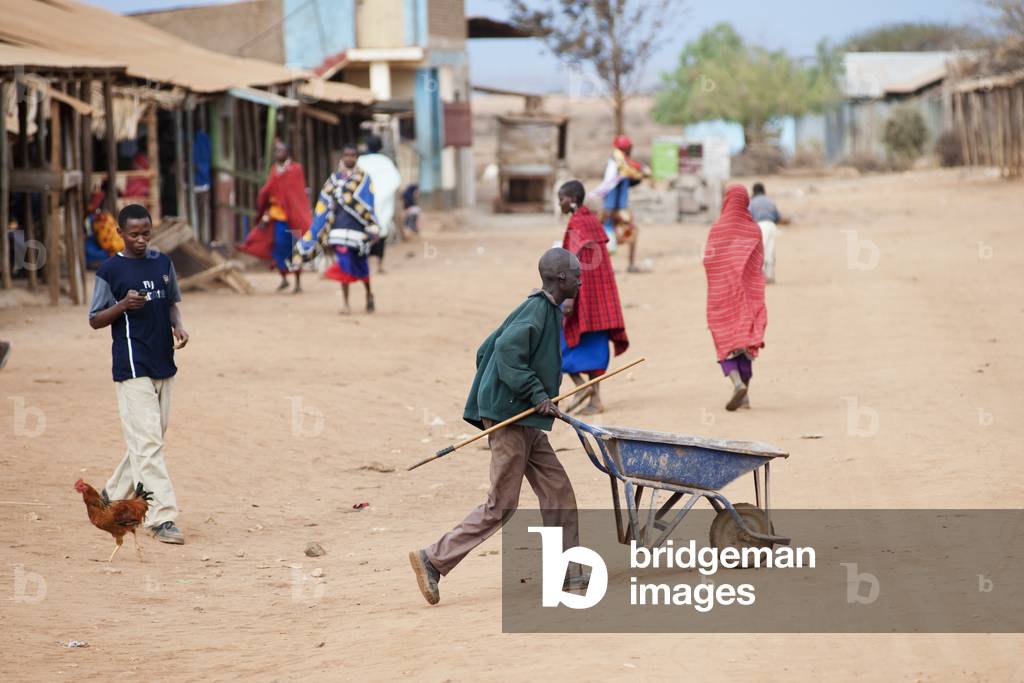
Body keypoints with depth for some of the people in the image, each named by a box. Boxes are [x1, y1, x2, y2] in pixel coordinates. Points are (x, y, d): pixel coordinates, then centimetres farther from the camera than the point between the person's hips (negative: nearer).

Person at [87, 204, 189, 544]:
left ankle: (113, 494, 32)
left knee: (150, 438, 14)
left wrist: (178, 325, 0)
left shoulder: (162, 262, 9)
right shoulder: (110, 270, -5)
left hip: (163, 363, 6)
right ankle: (162, 516, -15)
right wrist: (123, 305, -20)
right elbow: (95, 320, -2)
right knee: (147, 441, -12)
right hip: (132, 366, -6)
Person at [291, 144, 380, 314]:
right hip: (339, 226, 1)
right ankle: (346, 304, -2)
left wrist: (373, 229, -13)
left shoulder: (363, 179, 4)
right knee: (344, 265, -5)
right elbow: (325, 205, 9)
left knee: (360, 263, 6)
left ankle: (369, 293, 34)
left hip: (357, 225, -1)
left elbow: (368, 204, -4)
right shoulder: (335, 178, 9)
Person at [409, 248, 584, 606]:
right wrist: (537, 394, -24)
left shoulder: (545, 309, 16)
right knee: (501, 505, -7)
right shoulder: (538, 309, -13)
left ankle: (566, 574, 14)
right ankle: (434, 560, -3)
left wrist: (484, 402, 19)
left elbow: (486, 349, 19)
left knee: (558, 492, 10)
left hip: (527, 424, 10)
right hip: (510, 418, -10)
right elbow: (507, 349, -27)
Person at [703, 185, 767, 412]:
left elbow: (708, 260, -10)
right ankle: (744, 395, 7)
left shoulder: (717, 228, -8)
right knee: (745, 341, 10)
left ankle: (737, 382, -22)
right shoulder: (754, 229, 0)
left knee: (725, 342, 3)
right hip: (747, 291, 3)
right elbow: (759, 261, -2)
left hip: (722, 292, -3)